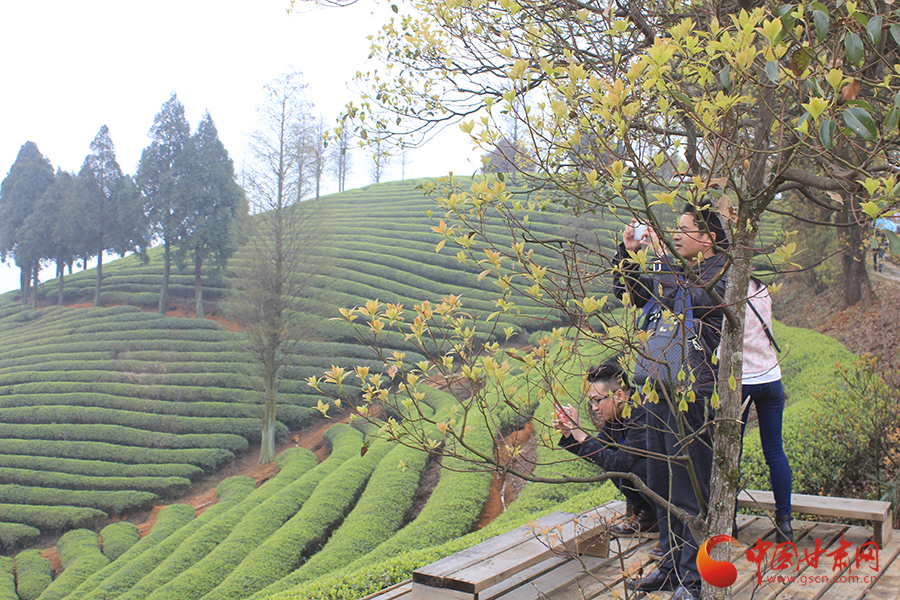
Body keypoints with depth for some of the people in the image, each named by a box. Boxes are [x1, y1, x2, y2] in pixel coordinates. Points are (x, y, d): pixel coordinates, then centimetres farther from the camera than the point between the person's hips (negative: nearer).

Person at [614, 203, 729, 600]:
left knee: (689, 493, -2)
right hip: (660, 389, 8)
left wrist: (659, 258, -15)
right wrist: (629, 253, 9)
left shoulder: (721, 272, -7)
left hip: (692, 393, -8)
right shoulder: (676, 269, 16)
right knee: (662, 488, 15)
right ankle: (671, 567, 28)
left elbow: (683, 301, -22)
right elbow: (629, 293, 22)